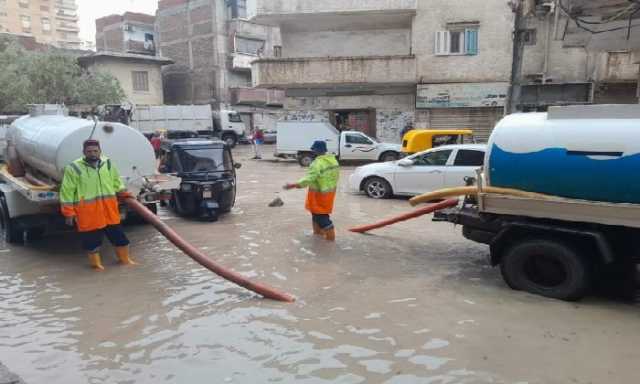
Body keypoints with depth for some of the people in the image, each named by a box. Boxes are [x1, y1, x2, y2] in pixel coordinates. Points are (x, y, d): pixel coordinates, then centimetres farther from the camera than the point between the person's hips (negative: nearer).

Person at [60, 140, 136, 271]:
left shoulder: (108, 164, 6)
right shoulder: (73, 168, -7)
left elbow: (117, 182, 21)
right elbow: (67, 192, -5)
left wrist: (124, 194, 11)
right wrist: (69, 213, -7)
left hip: (109, 209, 4)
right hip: (87, 212, -3)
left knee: (118, 235, 12)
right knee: (92, 240, 6)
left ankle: (125, 259, 30)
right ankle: (96, 264, 25)